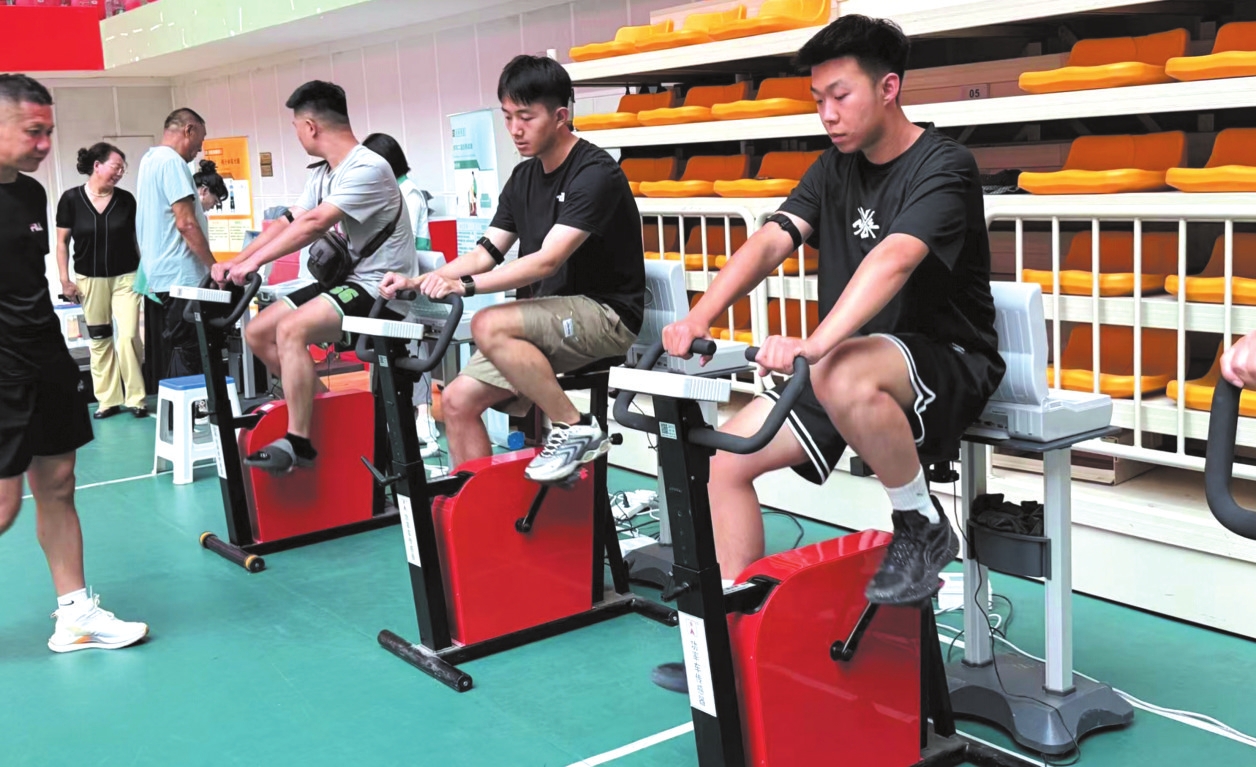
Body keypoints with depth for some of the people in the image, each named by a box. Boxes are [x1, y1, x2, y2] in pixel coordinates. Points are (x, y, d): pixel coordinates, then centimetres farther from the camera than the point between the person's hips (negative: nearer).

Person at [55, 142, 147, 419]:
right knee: (99, 341, 6)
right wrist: (65, 280, -3)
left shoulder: (126, 199, -2)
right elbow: (62, 242, 0)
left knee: (128, 336, -8)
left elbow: (138, 237, 6)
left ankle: (136, 398, 2)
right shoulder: (71, 198, -5)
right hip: (90, 279, 0)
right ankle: (109, 399, 14)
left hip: (126, 277, 0)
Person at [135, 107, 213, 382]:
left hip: (155, 276, 10)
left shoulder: (149, 160, 18)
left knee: (163, 357, 11)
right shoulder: (172, 162, -13)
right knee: (185, 358, -8)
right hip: (179, 277, -10)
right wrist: (214, 266, -12)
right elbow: (185, 223, -19)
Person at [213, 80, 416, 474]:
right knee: (258, 332, 5)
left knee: (291, 329, -30)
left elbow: (314, 224, -26)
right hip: (347, 280, 10)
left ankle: (298, 443, -22)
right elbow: (288, 222, 11)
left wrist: (254, 261, -24)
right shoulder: (324, 174, 12)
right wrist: (234, 262, 1)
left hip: (380, 288, -10)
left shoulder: (368, 168, -18)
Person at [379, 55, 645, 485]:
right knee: (458, 400, -3)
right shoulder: (524, 178, 11)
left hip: (605, 315, -8)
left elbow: (547, 260, -24)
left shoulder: (595, 174, -15)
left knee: (489, 326, -30)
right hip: (545, 320, 8)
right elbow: (487, 252, 9)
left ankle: (576, 429, -17)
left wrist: (466, 285, -33)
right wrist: (418, 283, -6)